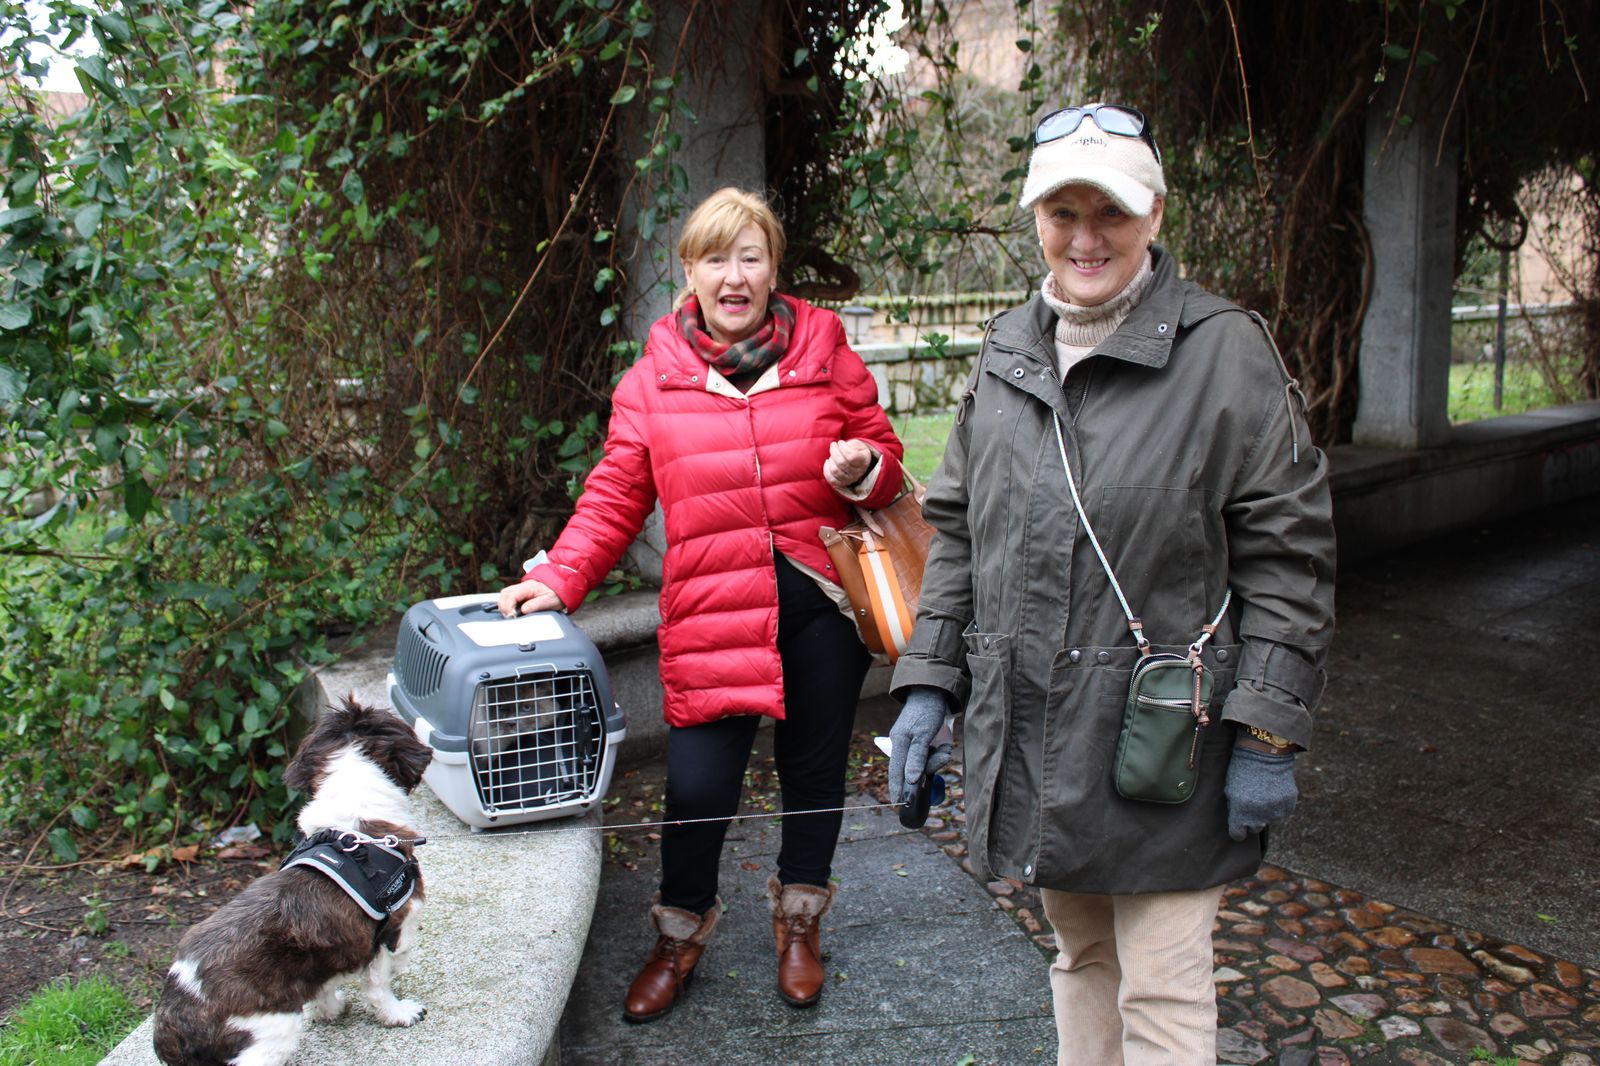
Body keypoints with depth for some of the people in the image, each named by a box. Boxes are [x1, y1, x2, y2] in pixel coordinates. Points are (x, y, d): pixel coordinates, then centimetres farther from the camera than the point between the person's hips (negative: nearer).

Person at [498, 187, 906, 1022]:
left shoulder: (826, 353, 5)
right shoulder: (652, 381, 4)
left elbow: (883, 453, 11)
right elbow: (615, 496, 5)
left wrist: (862, 470, -13)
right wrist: (559, 578, -7)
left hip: (822, 604, 2)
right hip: (713, 613, -1)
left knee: (814, 770, 15)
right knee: (698, 785, -4)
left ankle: (799, 922, 40)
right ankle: (680, 935, 26)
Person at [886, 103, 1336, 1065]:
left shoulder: (1225, 352, -8)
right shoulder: (1006, 356, 9)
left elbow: (1288, 554, -8)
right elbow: (956, 532, 14)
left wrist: (1268, 733, -12)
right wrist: (928, 681, 8)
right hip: (1033, 740, 5)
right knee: (1082, 960, 21)